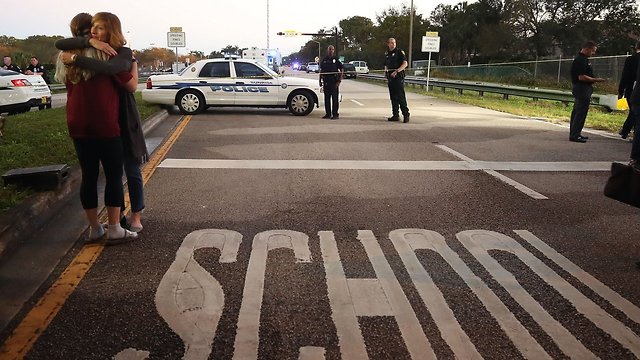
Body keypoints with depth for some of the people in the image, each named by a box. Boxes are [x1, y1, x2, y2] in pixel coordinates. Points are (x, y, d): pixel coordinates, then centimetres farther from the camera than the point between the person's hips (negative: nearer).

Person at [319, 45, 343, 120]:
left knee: (335, 98, -5)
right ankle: (328, 114, 16)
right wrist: (320, 80, 9)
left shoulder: (336, 60, 1)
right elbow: (321, 71, 16)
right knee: (327, 98, 8)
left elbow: (341, 71, -1)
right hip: (326, 81, 4)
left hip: (334, 81, -4)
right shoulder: (324, 60, 12)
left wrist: (339, 81, -9)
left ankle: (335, 114, -1)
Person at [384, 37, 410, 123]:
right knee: (393, 97, 9)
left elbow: (405, 64, -13)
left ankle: (406, 115, -8)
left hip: (398, 77, -7)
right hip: (390, 77, 7)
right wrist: (385, 71, 7)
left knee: (400, 97, -11)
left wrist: (396, 71, -20)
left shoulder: (400, 52, -4)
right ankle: (395, 115, 14)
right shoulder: (386, 53, 16)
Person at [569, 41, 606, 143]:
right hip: (582, 89, -11)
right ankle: (574, 135, -8)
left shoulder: (583, 59, 16)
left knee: (577, 112, 14)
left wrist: (594, 79, 16)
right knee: (581, 112, -9)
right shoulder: (580, 60, -18)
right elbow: (581, 77, -24)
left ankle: (575, 133, 22)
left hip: (581, 89, 11)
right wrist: (595, 80, -16)